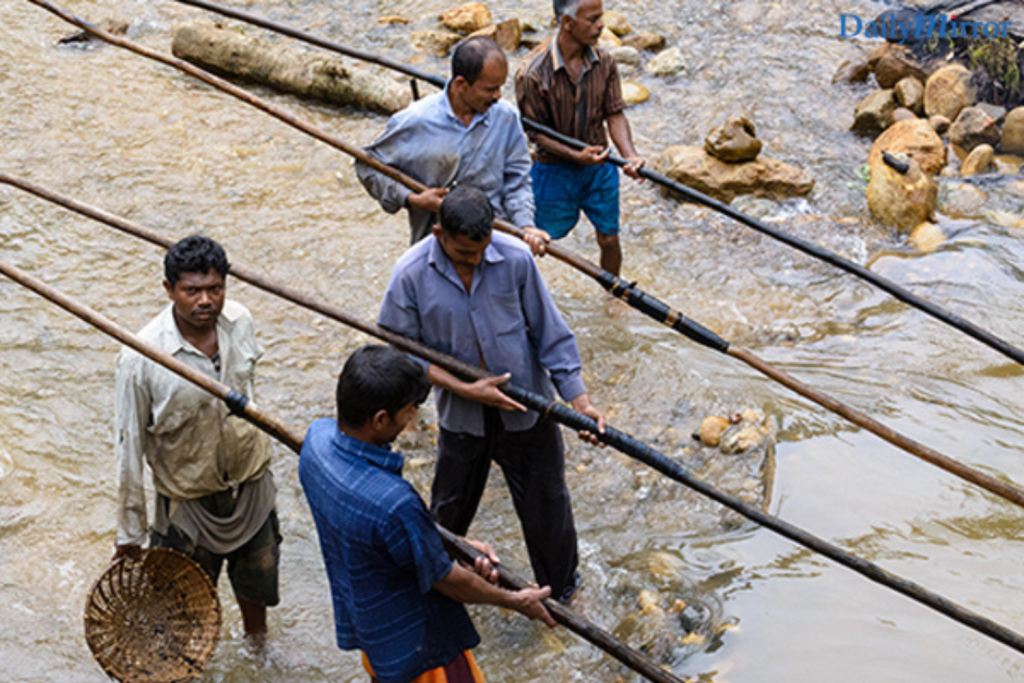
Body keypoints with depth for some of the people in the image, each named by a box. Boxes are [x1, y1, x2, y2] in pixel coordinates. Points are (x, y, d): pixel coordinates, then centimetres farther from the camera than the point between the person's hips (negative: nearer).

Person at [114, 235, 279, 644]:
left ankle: (257, 643, 56)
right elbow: (129, 447, -19)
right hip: (188, 499, -4)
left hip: (252, 483, 4)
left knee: (256, 579, 27)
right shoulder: (141, 359, -29)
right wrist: (130, 531, -12)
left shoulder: (240, 322, -14)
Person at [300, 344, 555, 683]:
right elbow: (445, 580, -22)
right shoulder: (393, 502, -40)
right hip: (414, 642, -8)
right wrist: (515, 601, -5)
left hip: (357, 615, 8)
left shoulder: (318, 436, -16)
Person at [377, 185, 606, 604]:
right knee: (448, 513, 20)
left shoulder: (515, 259, -17)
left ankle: (563, 594, 40)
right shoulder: (411, 274, -18)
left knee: (547, 508, 14)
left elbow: (549, 333, -6)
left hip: (527, 409, 0)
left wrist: (579, 399, -9)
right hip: (461, 416, 0)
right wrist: (465, 390, -18)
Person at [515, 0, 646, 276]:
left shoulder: (604, 62, -8)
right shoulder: (534, 73, -23)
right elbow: (537, 132, -15)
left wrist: (630, 155, -23)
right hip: (554, 169, -4)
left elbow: (615, 114, -5)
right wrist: (575, 155, -29)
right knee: (536, 242, 9)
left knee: (609, 239, 13)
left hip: (599, 168, 4)